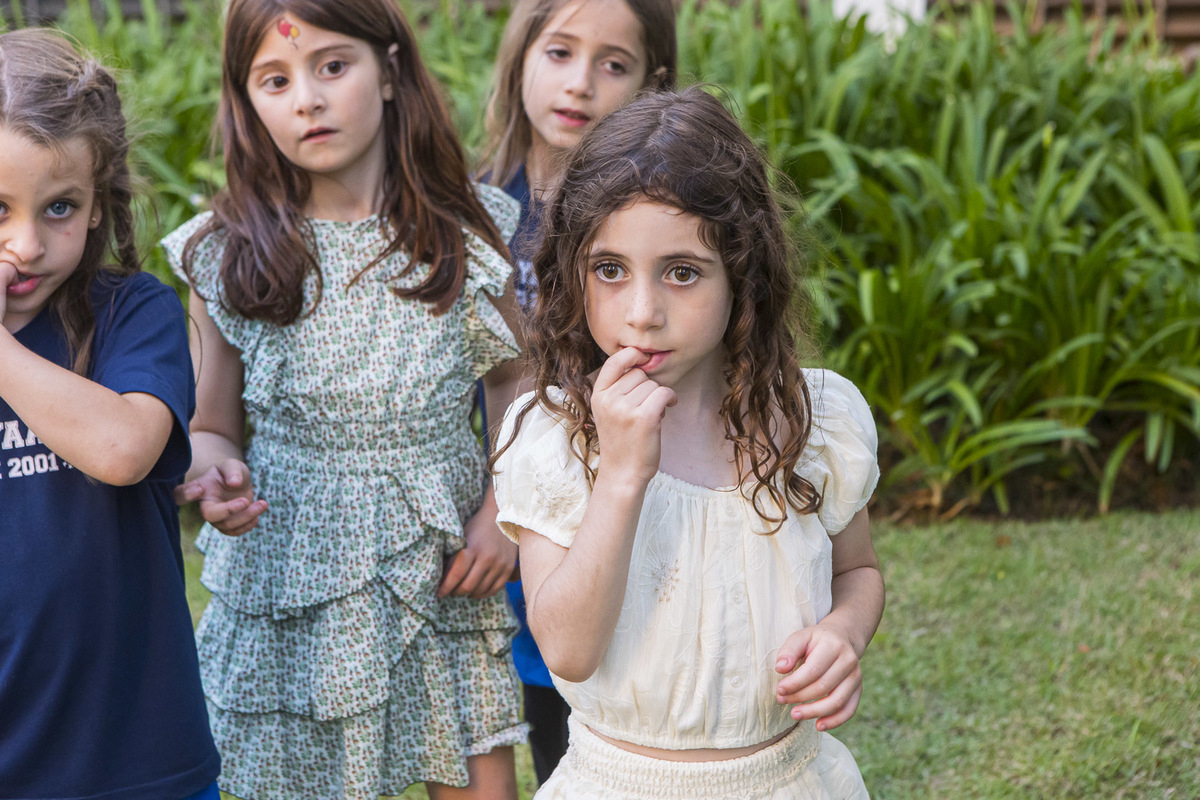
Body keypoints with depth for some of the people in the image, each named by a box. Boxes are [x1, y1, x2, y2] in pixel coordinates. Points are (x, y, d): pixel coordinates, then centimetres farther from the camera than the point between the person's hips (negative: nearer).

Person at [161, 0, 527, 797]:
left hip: (443, 571, 1)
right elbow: (212, 428, 5)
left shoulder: (469, 229, -1)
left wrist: (504, 510, -5)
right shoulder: (228, 256, -3)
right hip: (289, 578, 0)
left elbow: (514, 382, 9)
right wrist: (217, 477, -18)